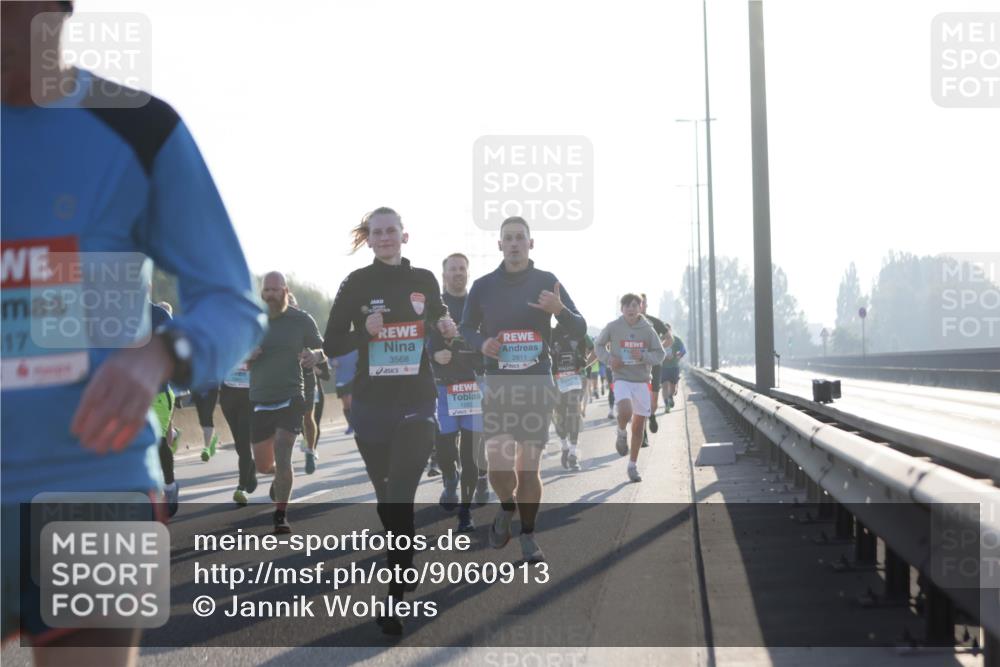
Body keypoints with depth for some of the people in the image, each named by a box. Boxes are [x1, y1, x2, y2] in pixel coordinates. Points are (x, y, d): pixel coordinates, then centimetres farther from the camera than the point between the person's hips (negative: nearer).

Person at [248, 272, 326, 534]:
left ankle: (281, 515, -4)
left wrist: (315, 355, -18)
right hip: (259, 401, 3)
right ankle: (280, 477, 48)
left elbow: (324, 352, 6)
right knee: (263, 465, 12)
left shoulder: (302, 320, -2)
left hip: (290, 398, -3)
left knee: (282, 457, -16)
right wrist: (246, 357, -12)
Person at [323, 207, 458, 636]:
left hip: (416, 404, -1)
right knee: (386, 498, 12)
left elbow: (439, 327, 22)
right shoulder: (357, 283, 1)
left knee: (400, 500, -11)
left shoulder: (424, 280, 6)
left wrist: (447, 330, -1)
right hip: (372, 405, 1)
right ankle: (404, 571, 32)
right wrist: (365, 331, -18)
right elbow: (332, 345, 0)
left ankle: (393, 600, -11)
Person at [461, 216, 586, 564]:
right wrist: (482, 343, -9)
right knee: (499, 466, -11)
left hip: (537, 386, 0)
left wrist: (560, 310, -20)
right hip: (498, 386, 0)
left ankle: (528, 535, 16)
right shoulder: (483, 286, 3)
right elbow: (466, 328, 14)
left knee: (528, 467, 1)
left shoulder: (547, 283, 1)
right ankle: (506, 508, 21)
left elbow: (580, 330, 1)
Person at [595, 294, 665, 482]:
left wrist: (643, 356, -16)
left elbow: (660, 354, 3)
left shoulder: (647, 329, 0)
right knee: (625, 411, -30)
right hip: (622, 380, -2)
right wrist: (609, 359, -7)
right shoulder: (613, 327, -3)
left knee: (639, 426, 6)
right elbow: (599, 345, 12)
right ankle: (621, 434, 6)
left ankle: (633, 466, 21)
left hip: (642, 382, 2)